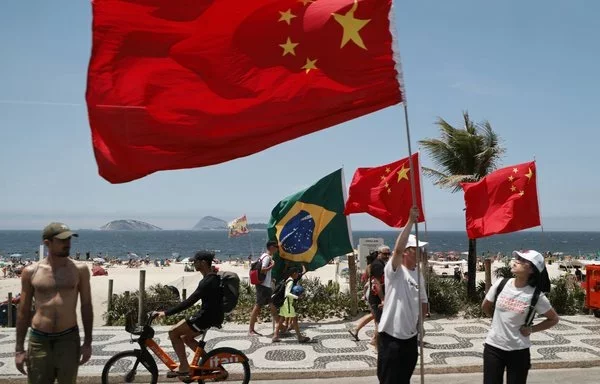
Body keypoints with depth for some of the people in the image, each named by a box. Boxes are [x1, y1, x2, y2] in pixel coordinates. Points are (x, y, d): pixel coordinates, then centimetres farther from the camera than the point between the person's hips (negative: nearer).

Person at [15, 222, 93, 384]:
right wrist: (19, 349, 4)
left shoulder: (80, 270, -3)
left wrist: (87, 342, 1)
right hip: (38, 339, 0)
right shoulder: (31, 272, -2)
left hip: (69, 338, 0)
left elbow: (86, 306, 2)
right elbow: (23, 311, 4)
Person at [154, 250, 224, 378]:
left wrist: (166, 313, -26)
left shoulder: (208, 281, -23)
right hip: (211, 314, 10)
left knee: (173, 333, -3)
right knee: (186, 338, 20)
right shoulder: (213, 277, 8)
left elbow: (189, 302, -27)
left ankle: (184, 367, 3)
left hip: (208, 317, -10)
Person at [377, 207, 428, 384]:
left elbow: (423, 302, 19)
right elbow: (397, 249, -33)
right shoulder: (394, 271, -13)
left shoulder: (419, 275, 9)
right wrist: (410, 221, -33)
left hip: (411, 336, 7)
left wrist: (417, 321, 1)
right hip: (391, 336, -7)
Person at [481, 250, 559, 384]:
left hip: (518, 351, -1)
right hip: (493, 346, 2)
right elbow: (485, 307, 11)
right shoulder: (501, 284, -6)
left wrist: (531, 329, -5)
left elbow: (554, 319, 4)